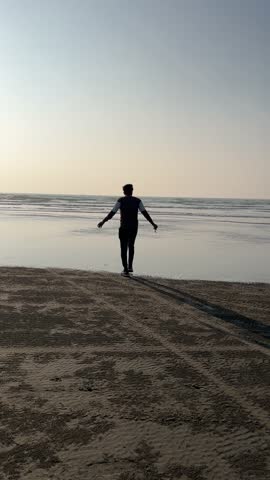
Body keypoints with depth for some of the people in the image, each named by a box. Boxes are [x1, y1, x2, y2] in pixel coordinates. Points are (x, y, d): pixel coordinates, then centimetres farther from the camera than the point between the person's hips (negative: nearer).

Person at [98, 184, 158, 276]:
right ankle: (130, 266, 22)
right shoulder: (137, 201, 1)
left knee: (124, 248, 4)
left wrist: (103, 222, 2)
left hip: (124, 228, -3)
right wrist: (153, 224, 0)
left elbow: (112, 213, -7)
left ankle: (126, 270, 0)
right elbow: (145, 213, -4)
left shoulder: (121, 200, -5)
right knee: (131, 246, 23)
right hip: (134, 227, 3)